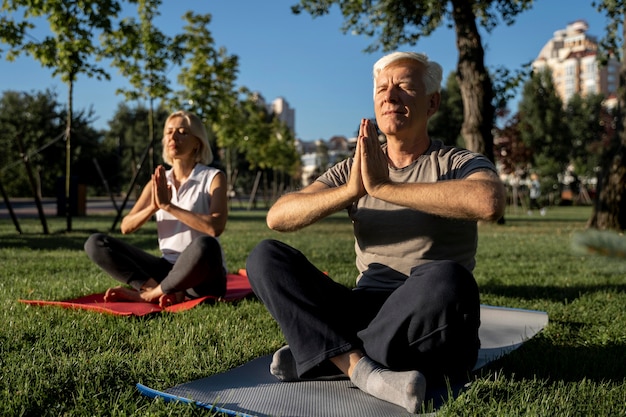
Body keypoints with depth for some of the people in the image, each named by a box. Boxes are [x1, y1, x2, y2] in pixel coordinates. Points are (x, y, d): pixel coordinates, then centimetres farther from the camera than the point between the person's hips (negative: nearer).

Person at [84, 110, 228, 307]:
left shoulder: (213, 177, -5)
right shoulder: (159, 182, 9)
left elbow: (215, 227, -22)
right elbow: (126, 227, 2)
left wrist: (168, 205, -21)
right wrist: (153, 207, -17)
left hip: (203, 276, -5)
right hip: (167, 268, 5)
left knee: (204, 245, -40)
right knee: (95, 243, -7)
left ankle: (147, 294, -16)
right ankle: (167, 291, -20)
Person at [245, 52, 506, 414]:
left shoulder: (458, 164, 1)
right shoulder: (353, 169, 11)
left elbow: (490, 202, -26)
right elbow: (277, 217, -2)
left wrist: (383, 186, -21)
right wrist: (349, 191, -18)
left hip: (430, 326, -3)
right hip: (365, 311, 4)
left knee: (446, 279, -36)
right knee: (266, 256, -12)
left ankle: (323, 355, -18)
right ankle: (362, 369, -28)